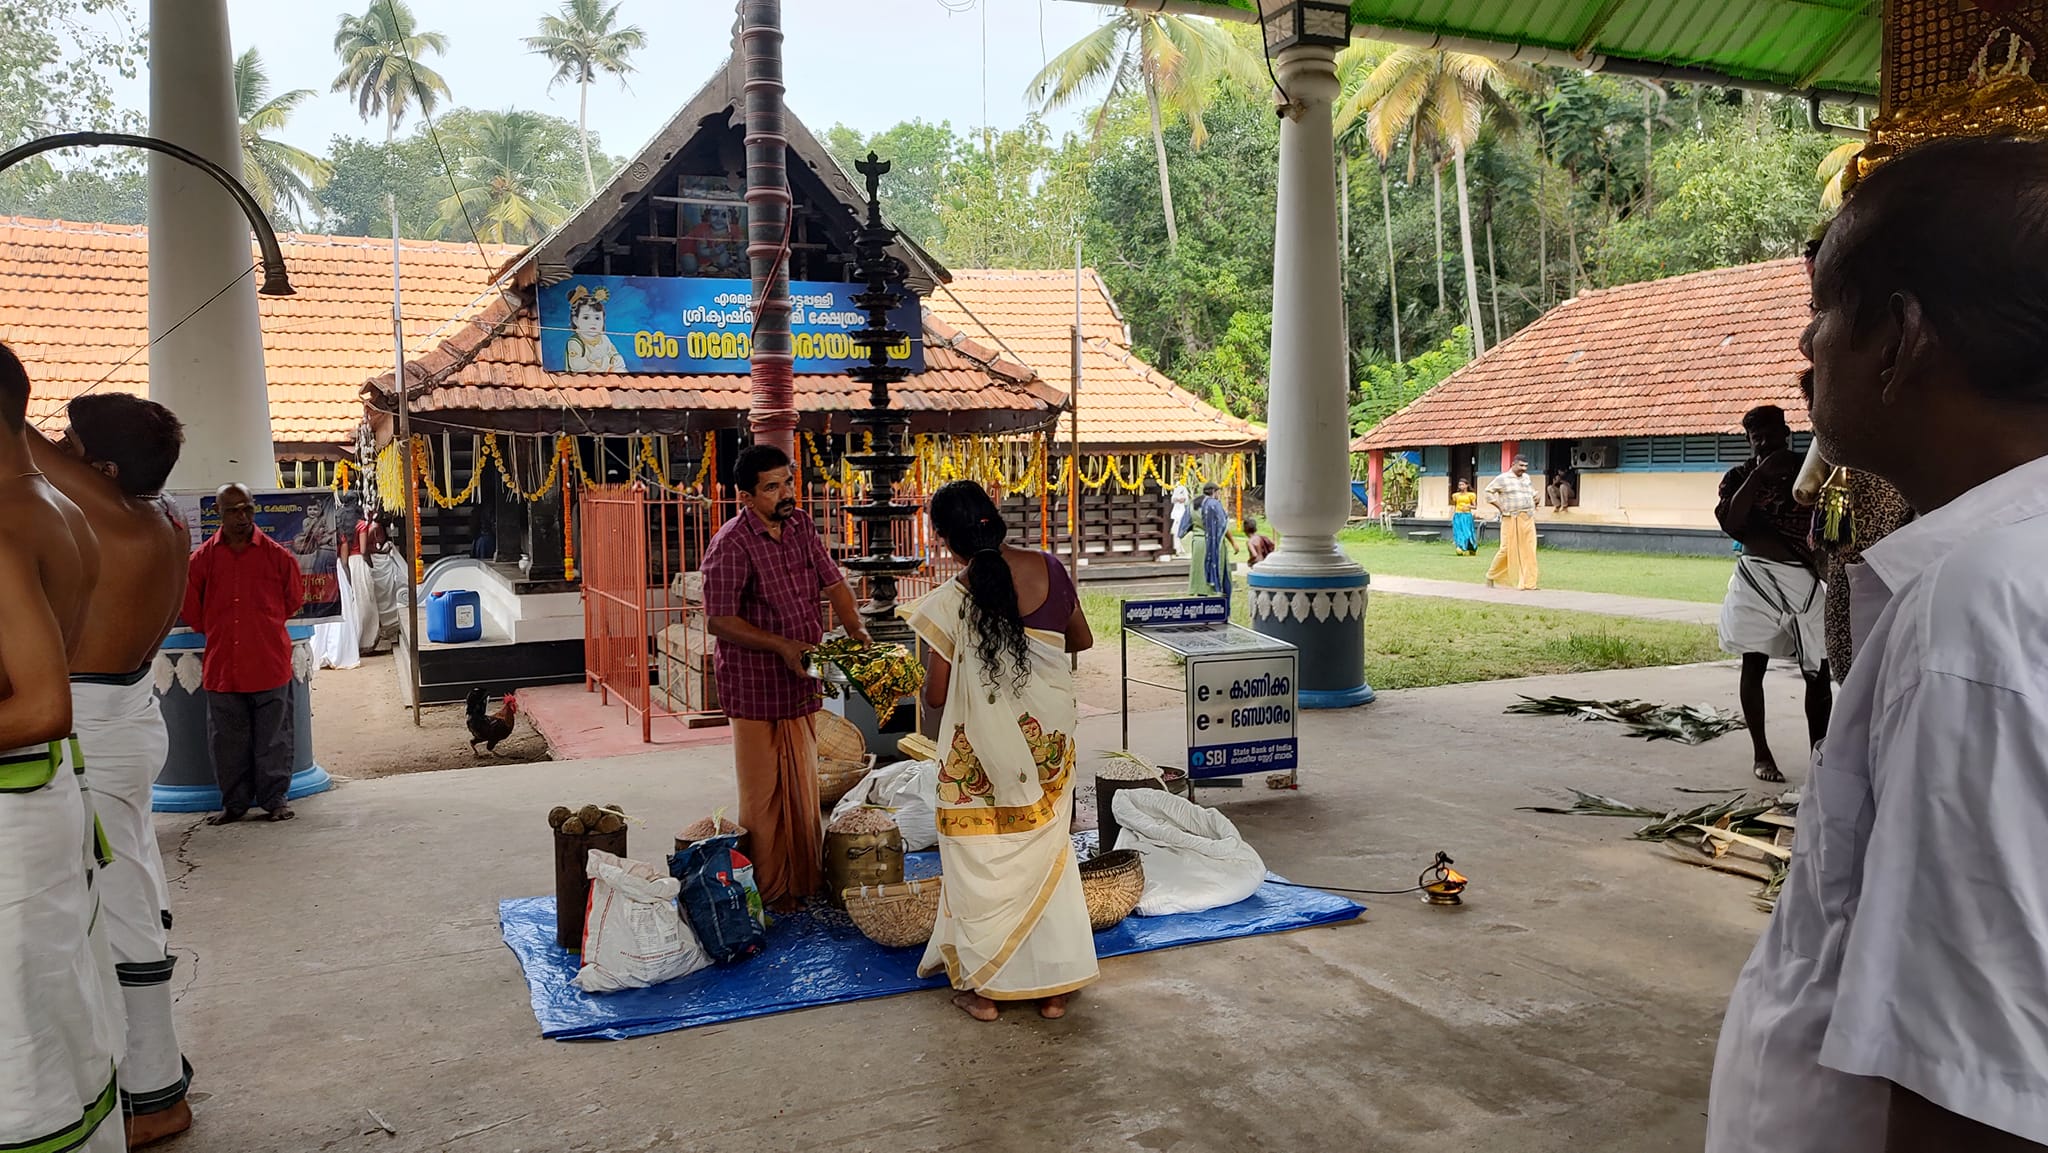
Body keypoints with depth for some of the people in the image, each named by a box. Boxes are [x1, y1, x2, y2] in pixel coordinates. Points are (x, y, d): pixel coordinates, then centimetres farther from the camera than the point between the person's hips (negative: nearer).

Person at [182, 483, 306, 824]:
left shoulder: (278, 555, -2)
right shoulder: (203, 558, 1)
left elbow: (294, 600, 11)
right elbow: (192, 609, 13)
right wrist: (217, 633, 15)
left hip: (270, 663, -1)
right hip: (221, 665, 2)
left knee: (273, 737, 6)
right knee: (227, 740, 9)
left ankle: (274, 799, 18)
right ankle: (234, 802, 21)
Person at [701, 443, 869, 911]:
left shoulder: (800, 525, 5)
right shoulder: (731, 545, -16)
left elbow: (833, 583, 11)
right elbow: (720, 623, -17)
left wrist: (855, 630, -5)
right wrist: (781, 645, -23)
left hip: (800, 682, 7)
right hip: (755, 687, -7)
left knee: (803, 786, 16)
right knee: (764, 793, 1)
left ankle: (806, 881, 30)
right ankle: (770, 892, 14)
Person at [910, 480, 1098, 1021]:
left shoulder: (949, 600, -17)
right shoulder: (1050, 569, -6)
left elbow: (935, 696, -13)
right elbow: (1082, 639, 9)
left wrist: (930, 678, 10)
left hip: (982, 749, -4)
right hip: (1049, 740, 4)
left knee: (981, 862, 13)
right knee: (1047, 852, 17)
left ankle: (982, 987, 23)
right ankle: (1053, 985, 25)